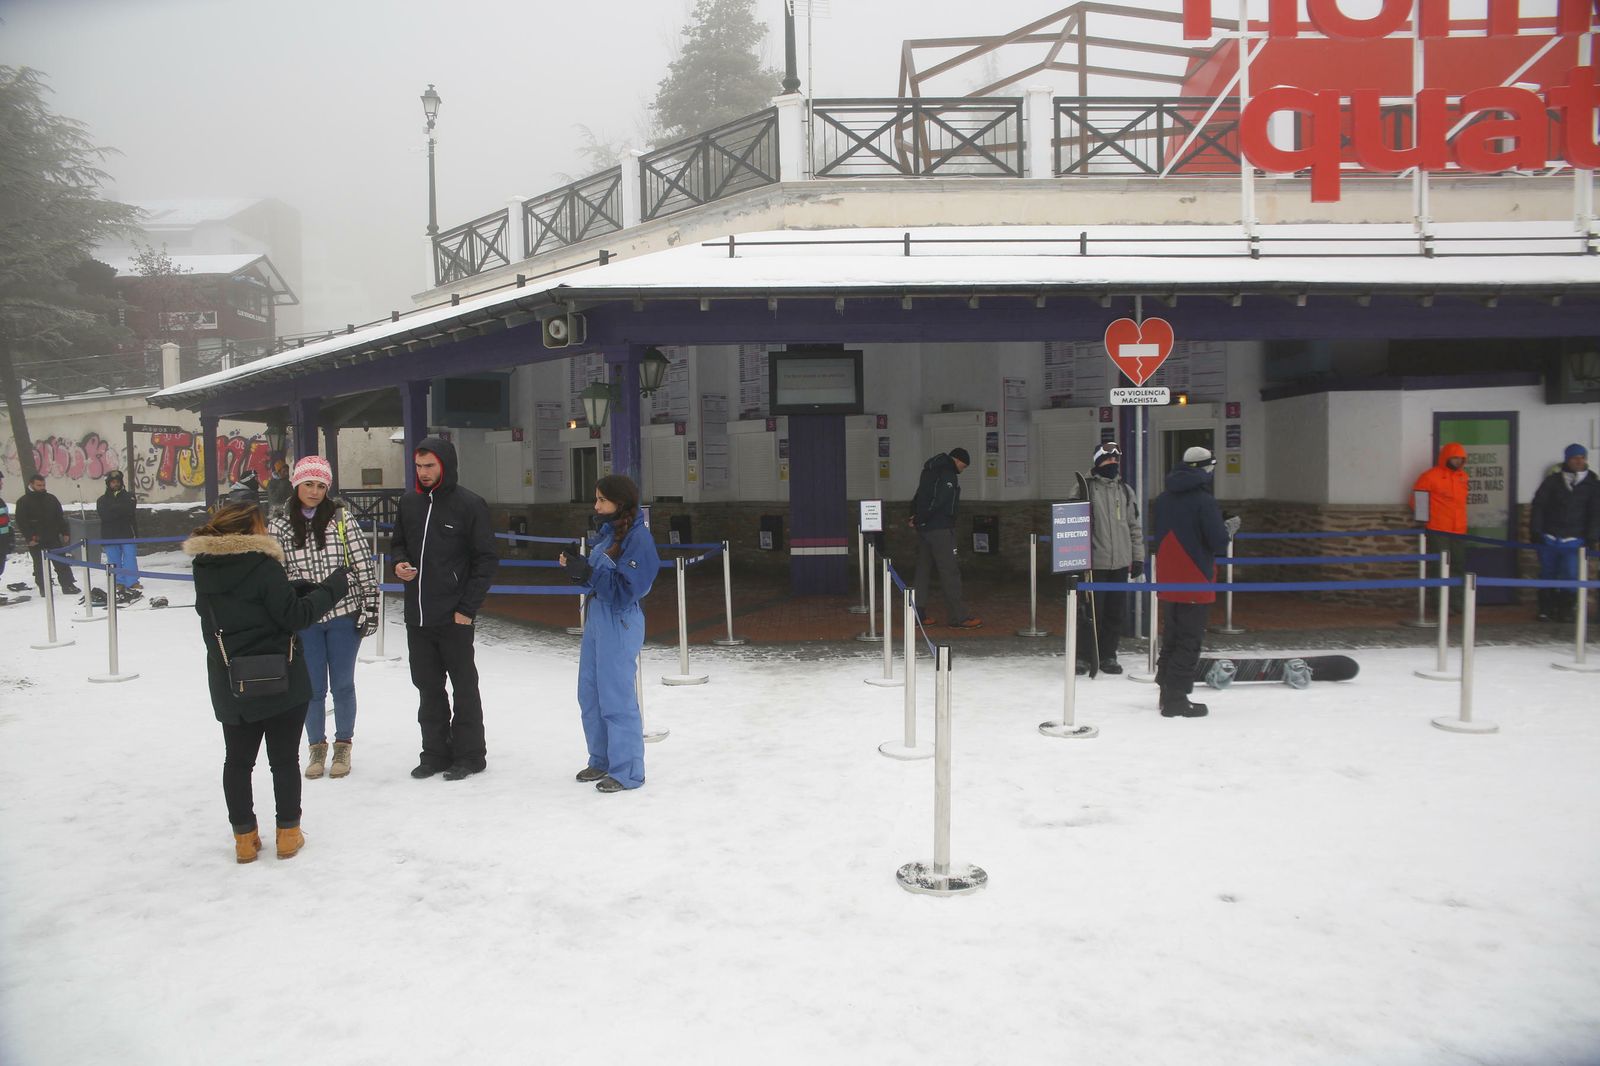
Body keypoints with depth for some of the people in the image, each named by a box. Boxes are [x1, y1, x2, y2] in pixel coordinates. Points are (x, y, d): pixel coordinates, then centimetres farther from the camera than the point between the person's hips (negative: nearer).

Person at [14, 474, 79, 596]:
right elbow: (21, 522, -7)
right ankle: (43, 589, 12)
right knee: (40, 566, 6)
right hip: (35, 540, -3)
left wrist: (65, 533, 6)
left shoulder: (51, 499, 8)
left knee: (61, 563, 1)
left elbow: (60, 517, 12)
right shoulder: (23, 502, -3)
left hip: (53, 537, 3)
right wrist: (29, 538, -14)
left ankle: (68, 585, 5)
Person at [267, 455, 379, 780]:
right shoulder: (279, 526, -2)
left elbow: (363, 563, -4)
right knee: (313, 688, 7)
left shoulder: (341, 517, -5)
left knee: (342, 684, 9)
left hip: (344, 616, -1)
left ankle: (343, 744, 28)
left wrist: (370, 607, -5)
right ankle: (316, 746, 29)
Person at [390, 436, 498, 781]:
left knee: (464, 687, 6)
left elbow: (486, 559, -7)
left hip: (454, 616, -5)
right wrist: (399, 562, -1)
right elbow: (398, 542, 23)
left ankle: (469, 754, 16)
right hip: (417, 616, 6)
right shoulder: (409, 503, 9)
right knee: (427, 686, 13)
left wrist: (467, 607, -11)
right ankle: (436, 752, 24)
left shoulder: (470, 504, -7)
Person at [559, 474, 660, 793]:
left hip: (620, 623, -9)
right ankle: (601, 761, 31)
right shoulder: (608, 531, 8)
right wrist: (576, 563, -5)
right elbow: (595, 576, 12)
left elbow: (625, 589, -20)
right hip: (596, 616, 9)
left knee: (616, 697, -2)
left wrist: (588, 572, -24)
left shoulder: (638, 536, -17)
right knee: (589, 694, 16)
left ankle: (627, 772, 10)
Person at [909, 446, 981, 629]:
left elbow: (918, 498, 17)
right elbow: (937, 503, -20)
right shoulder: (948, 474, -12)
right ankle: (958, 617, -4)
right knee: (950, 572, -6)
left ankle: (918, 614, 14)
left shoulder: (931, 470, 18)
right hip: (940, 529, -9)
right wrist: (918, 519, -11)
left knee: (924, 570, 12)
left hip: (923, 528, 9)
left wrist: (916, 518, 5)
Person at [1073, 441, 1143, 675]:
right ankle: (1084, 657, 9)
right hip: (1093, 562, -5)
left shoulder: (1126, 491, 13)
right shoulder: (1085, 488, -2)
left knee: (1116, 612, 8)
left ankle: (1108, 656, 20)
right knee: (1092, 611, -3)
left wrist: (1138, 558, 11)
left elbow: (1135, 527, 16)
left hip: (1120, 562, 5)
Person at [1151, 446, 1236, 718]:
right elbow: (1218, 543, -18)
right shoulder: (1204, 501, -16)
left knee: (1170, 638, 17)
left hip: (1168, 581, 7)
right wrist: (1230, 528, 3)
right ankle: (1176, 700, -1)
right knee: (1190, 641, -1)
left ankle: (1167, 691, 24)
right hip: (1195, 583, -7)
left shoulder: (1162, 500, 6)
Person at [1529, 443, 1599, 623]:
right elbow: (1538, 506, 4)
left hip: (1574, 541, 0)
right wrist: (1535, 531, -2)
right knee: (1548, 575, 6)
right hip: (1548, 539, 0)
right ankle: (1546, 610, 16)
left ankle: (1567, 610, 6)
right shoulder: (1552, 482, 3)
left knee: (1571, 576, -9)